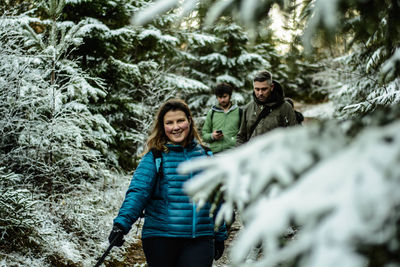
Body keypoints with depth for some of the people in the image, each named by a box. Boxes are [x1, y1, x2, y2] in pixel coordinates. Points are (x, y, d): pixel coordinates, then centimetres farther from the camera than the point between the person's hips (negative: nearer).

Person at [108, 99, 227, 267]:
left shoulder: (205, 155, 9)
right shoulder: (154, 157, -2)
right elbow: (138, 191, -13)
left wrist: (220, 236, 19)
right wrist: (121, 223, -29)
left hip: (200, 240, 2)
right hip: (160, 239, -2)